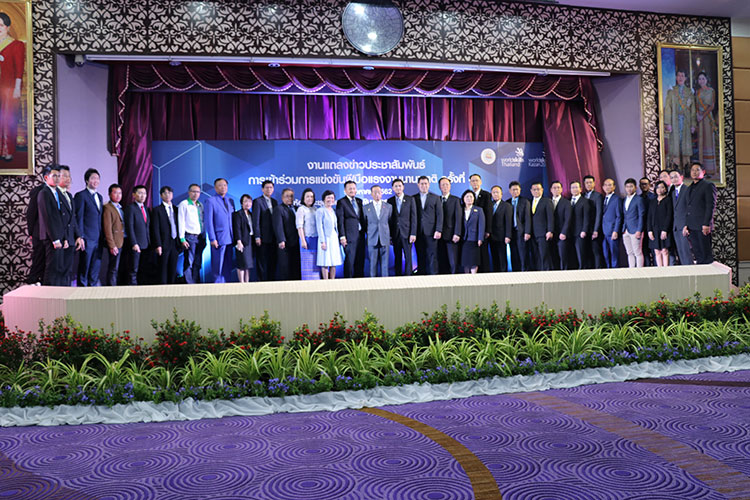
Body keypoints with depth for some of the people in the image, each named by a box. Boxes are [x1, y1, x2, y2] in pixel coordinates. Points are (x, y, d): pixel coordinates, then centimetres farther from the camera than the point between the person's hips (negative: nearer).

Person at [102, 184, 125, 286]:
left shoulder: (120, 208, 19)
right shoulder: (108, 208, -7)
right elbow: (107, 228, -13)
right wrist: (112, 245, -18)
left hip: (122, 242, 8)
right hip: (115, 243, -8)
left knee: (115, 269, 11)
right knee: (113, 269, -8)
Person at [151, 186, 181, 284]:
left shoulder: (175, 209, 13)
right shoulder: (157, 210, -2)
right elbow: (155, 229, -6)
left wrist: (180, 241, 6)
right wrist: (158, 245, -13)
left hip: (175, 243, 5)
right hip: (164, 244, -4)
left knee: (173, 269, 7)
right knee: (163, 269, -1)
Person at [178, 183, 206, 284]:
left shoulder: (200, 205, 15)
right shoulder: (184, 204, -1)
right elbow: (181, 222, -5)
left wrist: (204, 238, 10)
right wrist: (182, 239, -11)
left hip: (200, 237, 6)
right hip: (190, 237, -6)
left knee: (198, 263, 7)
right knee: (189, 263, -6)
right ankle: (189, 285, -2)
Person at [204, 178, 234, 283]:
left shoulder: (231, 201, 16)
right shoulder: (211, 201, -2)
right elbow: (209, 222, -5)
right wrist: (212, 239, -12)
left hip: (229, 239, 5)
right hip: (218, 239, -5)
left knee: (228, 266, 8)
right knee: (218, 266, -3)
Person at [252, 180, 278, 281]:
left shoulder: (275, 202, 15)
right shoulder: (258, 201, -4)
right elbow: (256, 220, -8)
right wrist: (257, 236, -14)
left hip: (273, 237, 6)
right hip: (263, 237, -6)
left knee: (272, 261, 7)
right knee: (262, 261, -1)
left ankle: (271, 279, 13)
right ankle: (263, 280, 4)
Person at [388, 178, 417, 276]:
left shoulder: (410, 200, 3)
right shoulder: (390, 201, 8)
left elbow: (413, 218, 0)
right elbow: (389, 218, 8)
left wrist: (413, 234, -8)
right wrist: (389, 235, 1)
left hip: (407, 233, -2)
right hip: (395, 234, 2)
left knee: (408, 257, -3)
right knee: (397, 258, 5)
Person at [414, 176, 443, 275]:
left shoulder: (435, 198, 10)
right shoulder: (414, 199, 12)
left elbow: (439, 215, 4)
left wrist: (438, 230, -7)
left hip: (431, 232, -1)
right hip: (418, 233, 1)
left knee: (432, 256, -4)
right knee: (420, 257, 2)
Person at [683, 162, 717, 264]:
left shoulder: (708, 185, -2)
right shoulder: (690, 188, 21)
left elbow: (711, 206, -9)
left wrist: (706, 224, -16)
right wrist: (686, 225, 11)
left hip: (703, 226, -7)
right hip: (692, 227, 7)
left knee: (706, 255, -5)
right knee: (698, 255, 6)